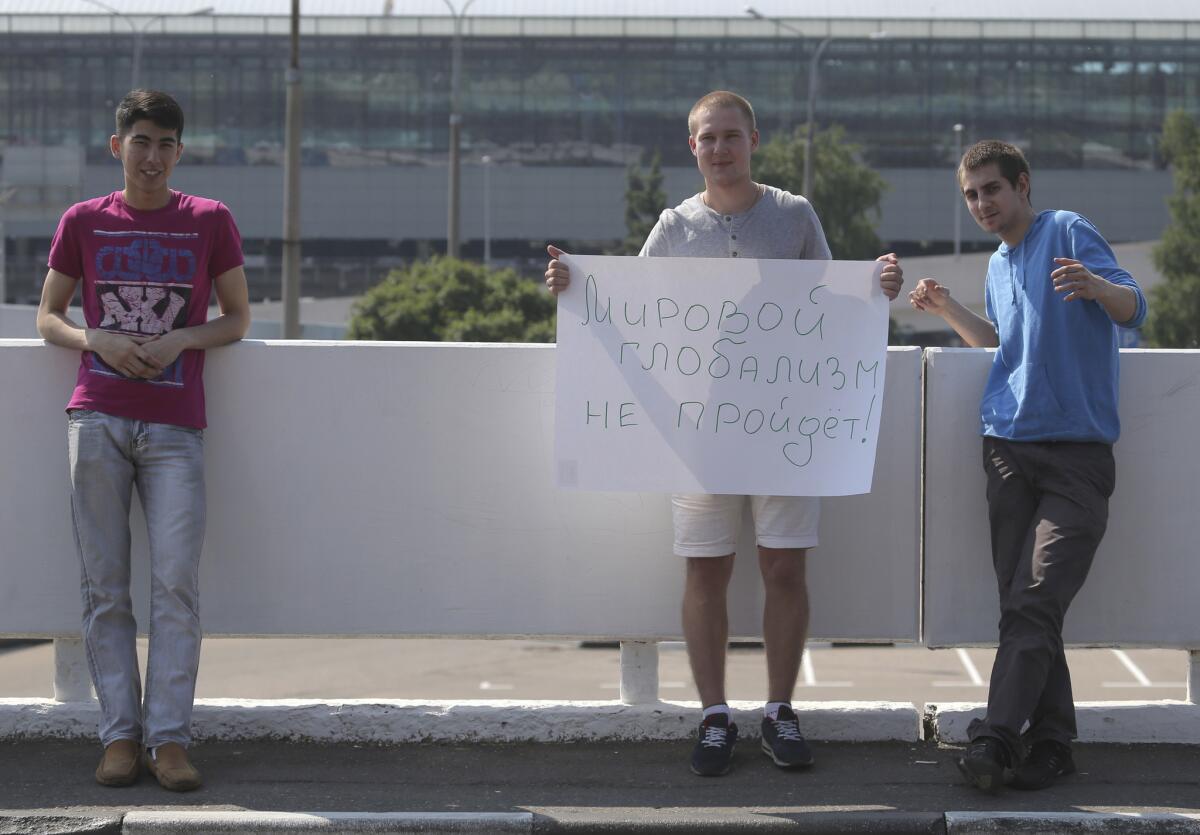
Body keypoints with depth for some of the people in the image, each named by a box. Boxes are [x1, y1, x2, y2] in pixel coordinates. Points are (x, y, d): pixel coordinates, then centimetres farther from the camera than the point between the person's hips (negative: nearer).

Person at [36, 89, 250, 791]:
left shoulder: (210, 221, 7)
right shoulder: (83, 223, 9)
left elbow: (237, 318, 12)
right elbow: (48, 317, 14)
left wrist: (180, 340, -7)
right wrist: (97, 340, -7)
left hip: (175, 427, -1)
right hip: (98, 418, 1)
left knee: (177, 582, -9)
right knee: (106, 586, 0)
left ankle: (170, 737, -6)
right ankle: (120, 733, 4)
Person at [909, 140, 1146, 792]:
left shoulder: (1067, 231, -2)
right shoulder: (999, 265, 19)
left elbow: (1133, 308, -12)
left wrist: (1095, 286, -34)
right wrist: (946, 309, 21)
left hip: (1078, 452, -6)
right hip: (1010, 448, 7)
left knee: (1035, 602, -15)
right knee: (1022, 604, 1)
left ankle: (996, 739, -20)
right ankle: (1050, 742, 5)